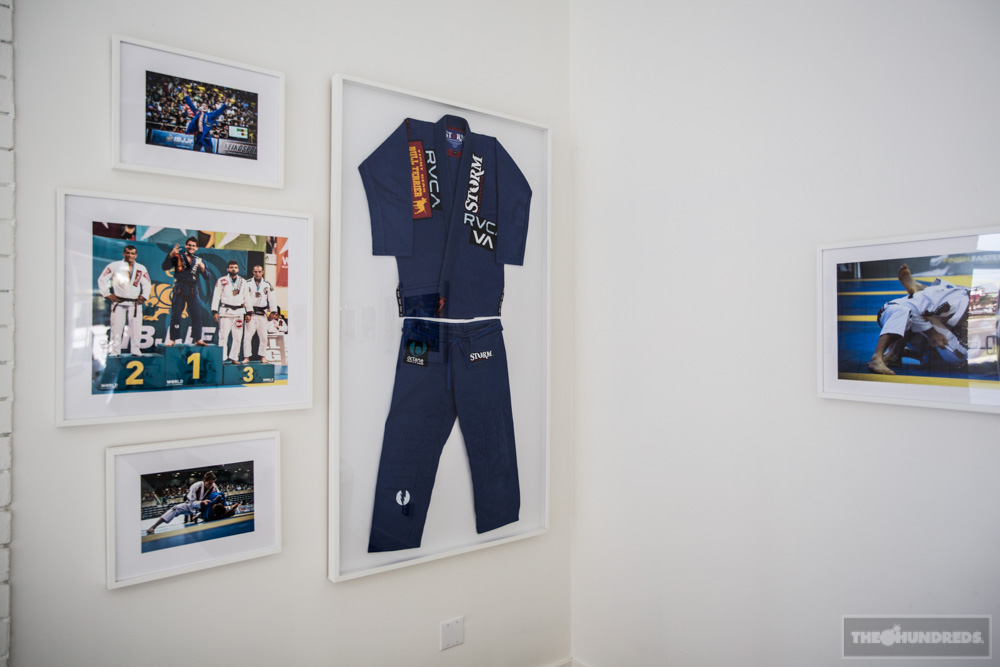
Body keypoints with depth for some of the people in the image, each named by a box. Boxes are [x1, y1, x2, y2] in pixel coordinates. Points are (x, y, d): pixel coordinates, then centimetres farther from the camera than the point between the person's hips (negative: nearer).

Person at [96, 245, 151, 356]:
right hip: (119, 302, -2)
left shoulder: (141, 269, 10)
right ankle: (114, 351, 2)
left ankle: (135, 350, 10)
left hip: (135, 303, 2)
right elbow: (102, 280, 3)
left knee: (136, 327, 1)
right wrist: (107, 294, -2)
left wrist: (144, 296, 6)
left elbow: (147, 284, 18)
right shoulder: (115, 266, 1)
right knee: (116, 327, -4)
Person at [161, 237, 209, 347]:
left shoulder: (199, 261, 11)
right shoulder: (178, 257, 5)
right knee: (175, 315, 0)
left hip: (193, 291, 2)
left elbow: (207, 277, 7)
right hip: (179, 290, -2)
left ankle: (198, 339, 3)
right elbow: (165, 267, -4)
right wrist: (170, 255, -17)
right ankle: (172, 339, 6)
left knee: (197, 315, -1)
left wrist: (203, 269, -14)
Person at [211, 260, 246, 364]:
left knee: (238, 337, 3)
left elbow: (246, 297, 14)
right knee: (223, 336, -8)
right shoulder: (221, 281, 3)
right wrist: (215, 311, -4)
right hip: (225, 311, -3)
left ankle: (234, 357, 11)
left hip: (239, 311, 3)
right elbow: (216, 296, 2)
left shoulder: (243, 282, 11)